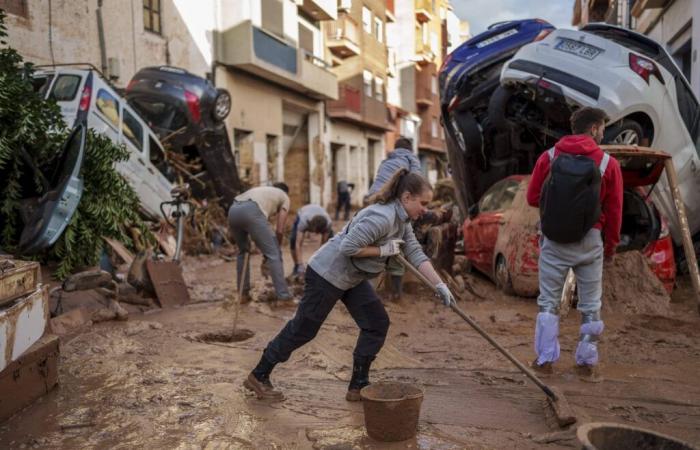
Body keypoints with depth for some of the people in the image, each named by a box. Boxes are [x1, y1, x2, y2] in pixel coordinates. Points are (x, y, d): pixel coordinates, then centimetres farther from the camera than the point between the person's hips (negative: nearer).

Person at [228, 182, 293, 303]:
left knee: (243, 251, 26)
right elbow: (279, 230, 14)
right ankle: (283, 296, 2)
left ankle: (243, 294, 28)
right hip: (251, 211, -7)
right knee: (273, 255, 2)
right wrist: (276, 248, 28)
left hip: (233, 210, 7)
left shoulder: (262, 190, 42)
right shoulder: (284, 197, 26)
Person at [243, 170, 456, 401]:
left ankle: (358, 387, 15)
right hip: (327, 273, -9)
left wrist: (440, 285, 0)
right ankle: (258, 377, 20)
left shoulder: (402, 220, 5)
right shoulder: (383, 217, -27)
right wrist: (383, 250, -22)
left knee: (377, 323, 4)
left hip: (352, 277, 10)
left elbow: (415, 253, 4)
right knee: (303, 329, 3)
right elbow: (348, 247, -31)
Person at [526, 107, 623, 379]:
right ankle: (586, 363, 19)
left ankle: (545, 359, 13)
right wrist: (611, 245, 12)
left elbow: (532, 198, 1)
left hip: (554, 239, 1)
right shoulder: (608, 163, -4)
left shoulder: (549, 157, -2)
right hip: (590, 241, 0)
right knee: (591, 305, 12)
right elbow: (614, 210, 0)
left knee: (549, 301, 10)